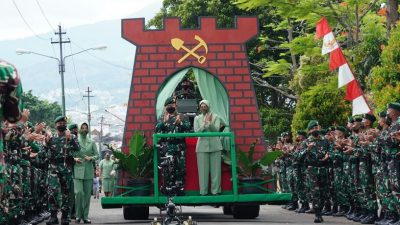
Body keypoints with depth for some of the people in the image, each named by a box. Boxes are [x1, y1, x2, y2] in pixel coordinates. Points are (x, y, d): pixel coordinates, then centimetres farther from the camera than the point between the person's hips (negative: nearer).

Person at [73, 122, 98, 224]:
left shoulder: (92, 142, 12)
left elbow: (97, 155, 10)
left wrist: (91, 158, -10)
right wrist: (75, 159, -12)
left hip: (89, 171, 2)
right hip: (78, 170, -2)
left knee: (87, 194, 2)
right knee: (79, 192, -13)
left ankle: (85, 216, 9)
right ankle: (78, 215, 0)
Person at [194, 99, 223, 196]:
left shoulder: (215, 117, 5)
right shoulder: (197, 118, 9)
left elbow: (216, 130, -7)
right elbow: (196, 131, -1)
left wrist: (210, 122, -24)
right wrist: (204, 124, -16)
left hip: (215, 146, 0)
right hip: (202, 146, 0)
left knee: (215, 169, 0)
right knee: (203, 170, -2)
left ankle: (215, 191, 4)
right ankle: (203, 192, 1)